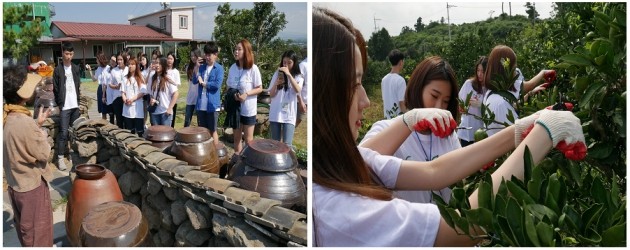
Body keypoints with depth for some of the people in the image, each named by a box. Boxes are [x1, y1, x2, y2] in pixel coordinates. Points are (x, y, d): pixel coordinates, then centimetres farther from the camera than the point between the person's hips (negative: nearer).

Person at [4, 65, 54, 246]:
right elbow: (43, 153, -18)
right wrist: (42, 132, -4)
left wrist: (37, 124, 6)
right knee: (39, 235, 8)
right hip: (33, 186, -8)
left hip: (16, 184, 8)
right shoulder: (24, 122, -28)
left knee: (24, 230, 25)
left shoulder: (7, 118, -2)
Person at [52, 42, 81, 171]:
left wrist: (78, 99, 8)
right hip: (64, 106, -4)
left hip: (75, 105, 4)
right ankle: (60, 158, 0)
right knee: (63, 132, -6)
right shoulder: (58, 70, -3)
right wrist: (59, 103, -5)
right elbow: (55, 89, -2)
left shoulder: (76, 68, 9)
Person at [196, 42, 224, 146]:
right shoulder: (202, 67, 10)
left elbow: (217, 84, -16)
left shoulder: (219, 68, -4)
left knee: (212, 130, 4)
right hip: (201, 104, 5)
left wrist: (203, 83, -6)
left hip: (212, 105, -5)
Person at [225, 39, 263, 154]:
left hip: (248, 109, -5)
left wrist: (246, 94, -22)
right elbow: (229, 87, 12)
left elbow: (259, 88, -8)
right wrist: (229, 96, -6)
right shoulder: (233, 67, 2)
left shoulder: (253, 68, -13)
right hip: (235, 107, 5)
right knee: (237, 137, 15)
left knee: (248, 139, 4)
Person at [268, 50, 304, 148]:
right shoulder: (277, 74, 4)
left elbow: (298, 90, -20)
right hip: (275, 113, 2)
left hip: (289, 114, -2)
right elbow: (271, 94, 2)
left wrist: (289, 75, -28)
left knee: (287, 144, -8)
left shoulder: (298, 76, 1)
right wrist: (276, 83, -17)